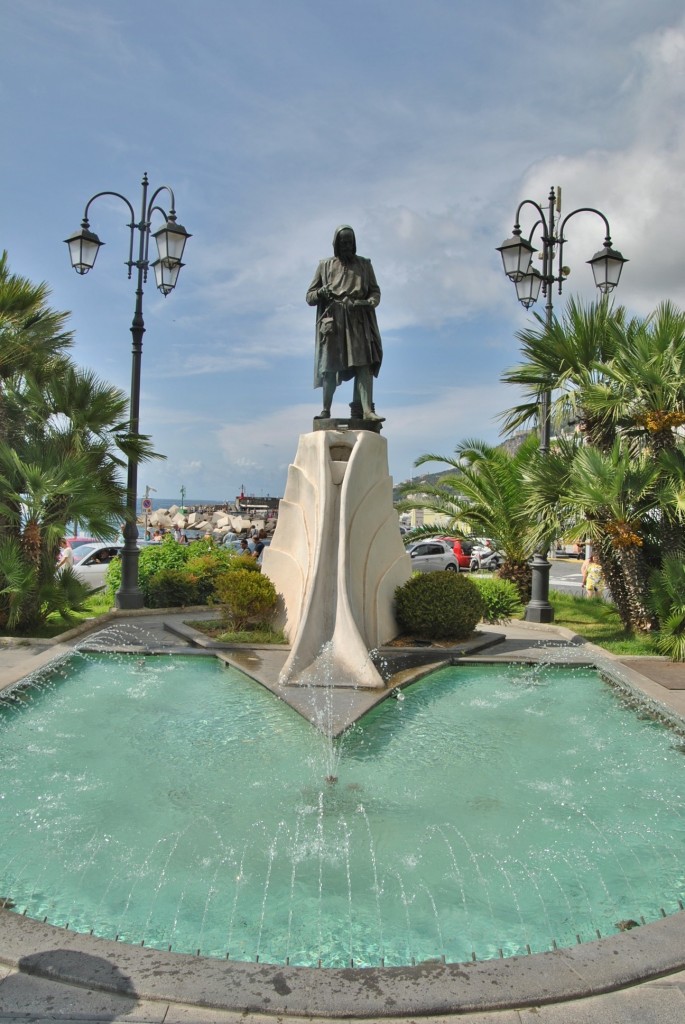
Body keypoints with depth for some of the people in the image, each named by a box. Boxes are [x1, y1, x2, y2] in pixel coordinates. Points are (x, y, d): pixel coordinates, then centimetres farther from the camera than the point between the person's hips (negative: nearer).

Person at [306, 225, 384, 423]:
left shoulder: (364, 264, 19)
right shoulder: (325, 266, 17)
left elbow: (375, 291, 12)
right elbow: (309, 297, 12)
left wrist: (368, 302, -11)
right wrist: (321, 292, -12)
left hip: (359, 320, 0)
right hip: (332, 321, 0)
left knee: (364, 363, -16)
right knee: (330, 366, -6)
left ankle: (366, 409, -25)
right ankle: (326, 410, 1)